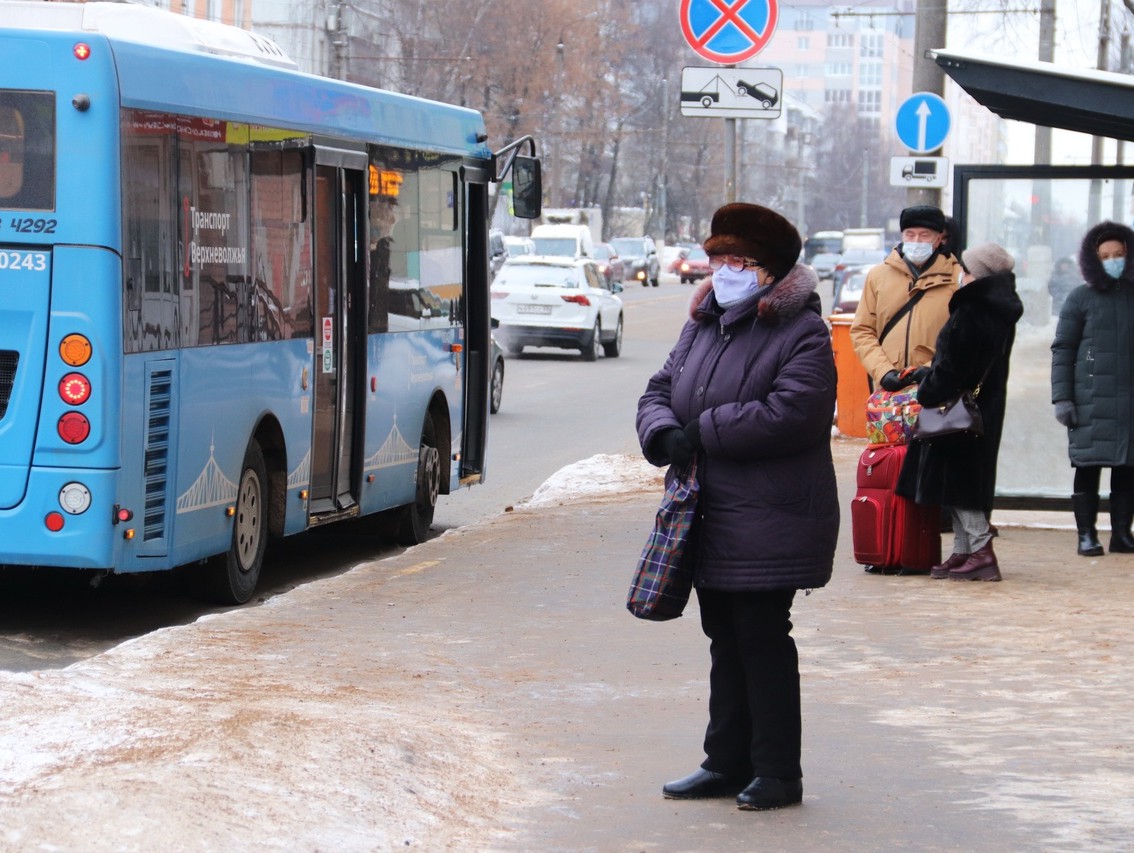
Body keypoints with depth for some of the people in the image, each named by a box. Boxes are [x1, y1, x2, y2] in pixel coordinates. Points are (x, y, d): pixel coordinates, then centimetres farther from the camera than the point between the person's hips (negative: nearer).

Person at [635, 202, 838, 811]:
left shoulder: (802, 334, -11)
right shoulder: (701, 327, 14)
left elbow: (791, 413, -23)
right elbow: (659, 391, 14)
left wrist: (704, 431, -18)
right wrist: (664, 434, -10)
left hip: (769, 522, -8)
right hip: (709, 518, 8)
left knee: (763, 641, -3)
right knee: (725, 640, 14)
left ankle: (778, 773, 5)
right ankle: (727, 763, 23)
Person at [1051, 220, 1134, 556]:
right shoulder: (1081, 299, 4)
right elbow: (1062, 350, 3)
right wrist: (1062, 397, -5)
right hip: (1092, 399, -3)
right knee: (1088, 466, -2)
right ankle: (1087, 535, 3)